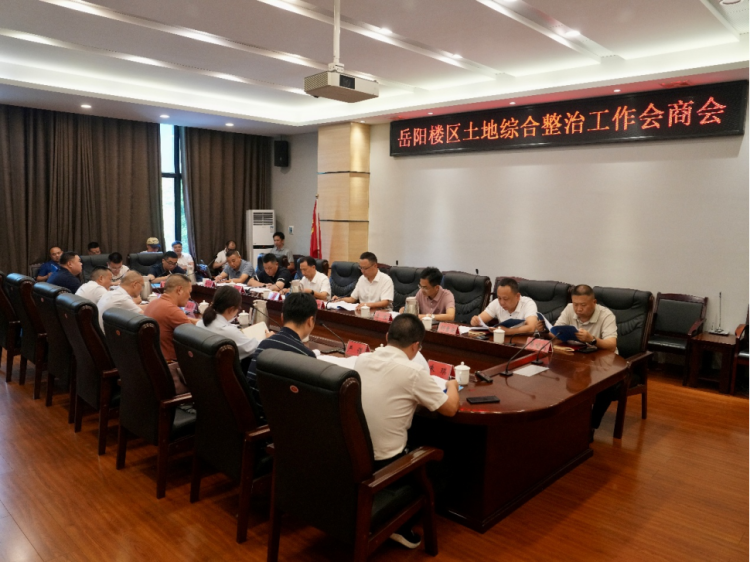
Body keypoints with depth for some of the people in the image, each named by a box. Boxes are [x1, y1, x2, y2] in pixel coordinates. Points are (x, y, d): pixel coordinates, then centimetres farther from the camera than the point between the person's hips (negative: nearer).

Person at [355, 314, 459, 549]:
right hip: (384, 464, -6)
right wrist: (452, 386, 15)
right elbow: (450, 409, -4)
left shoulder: (362, 359, 0)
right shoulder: (414, 371, -17)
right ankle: (401, 525, 17)